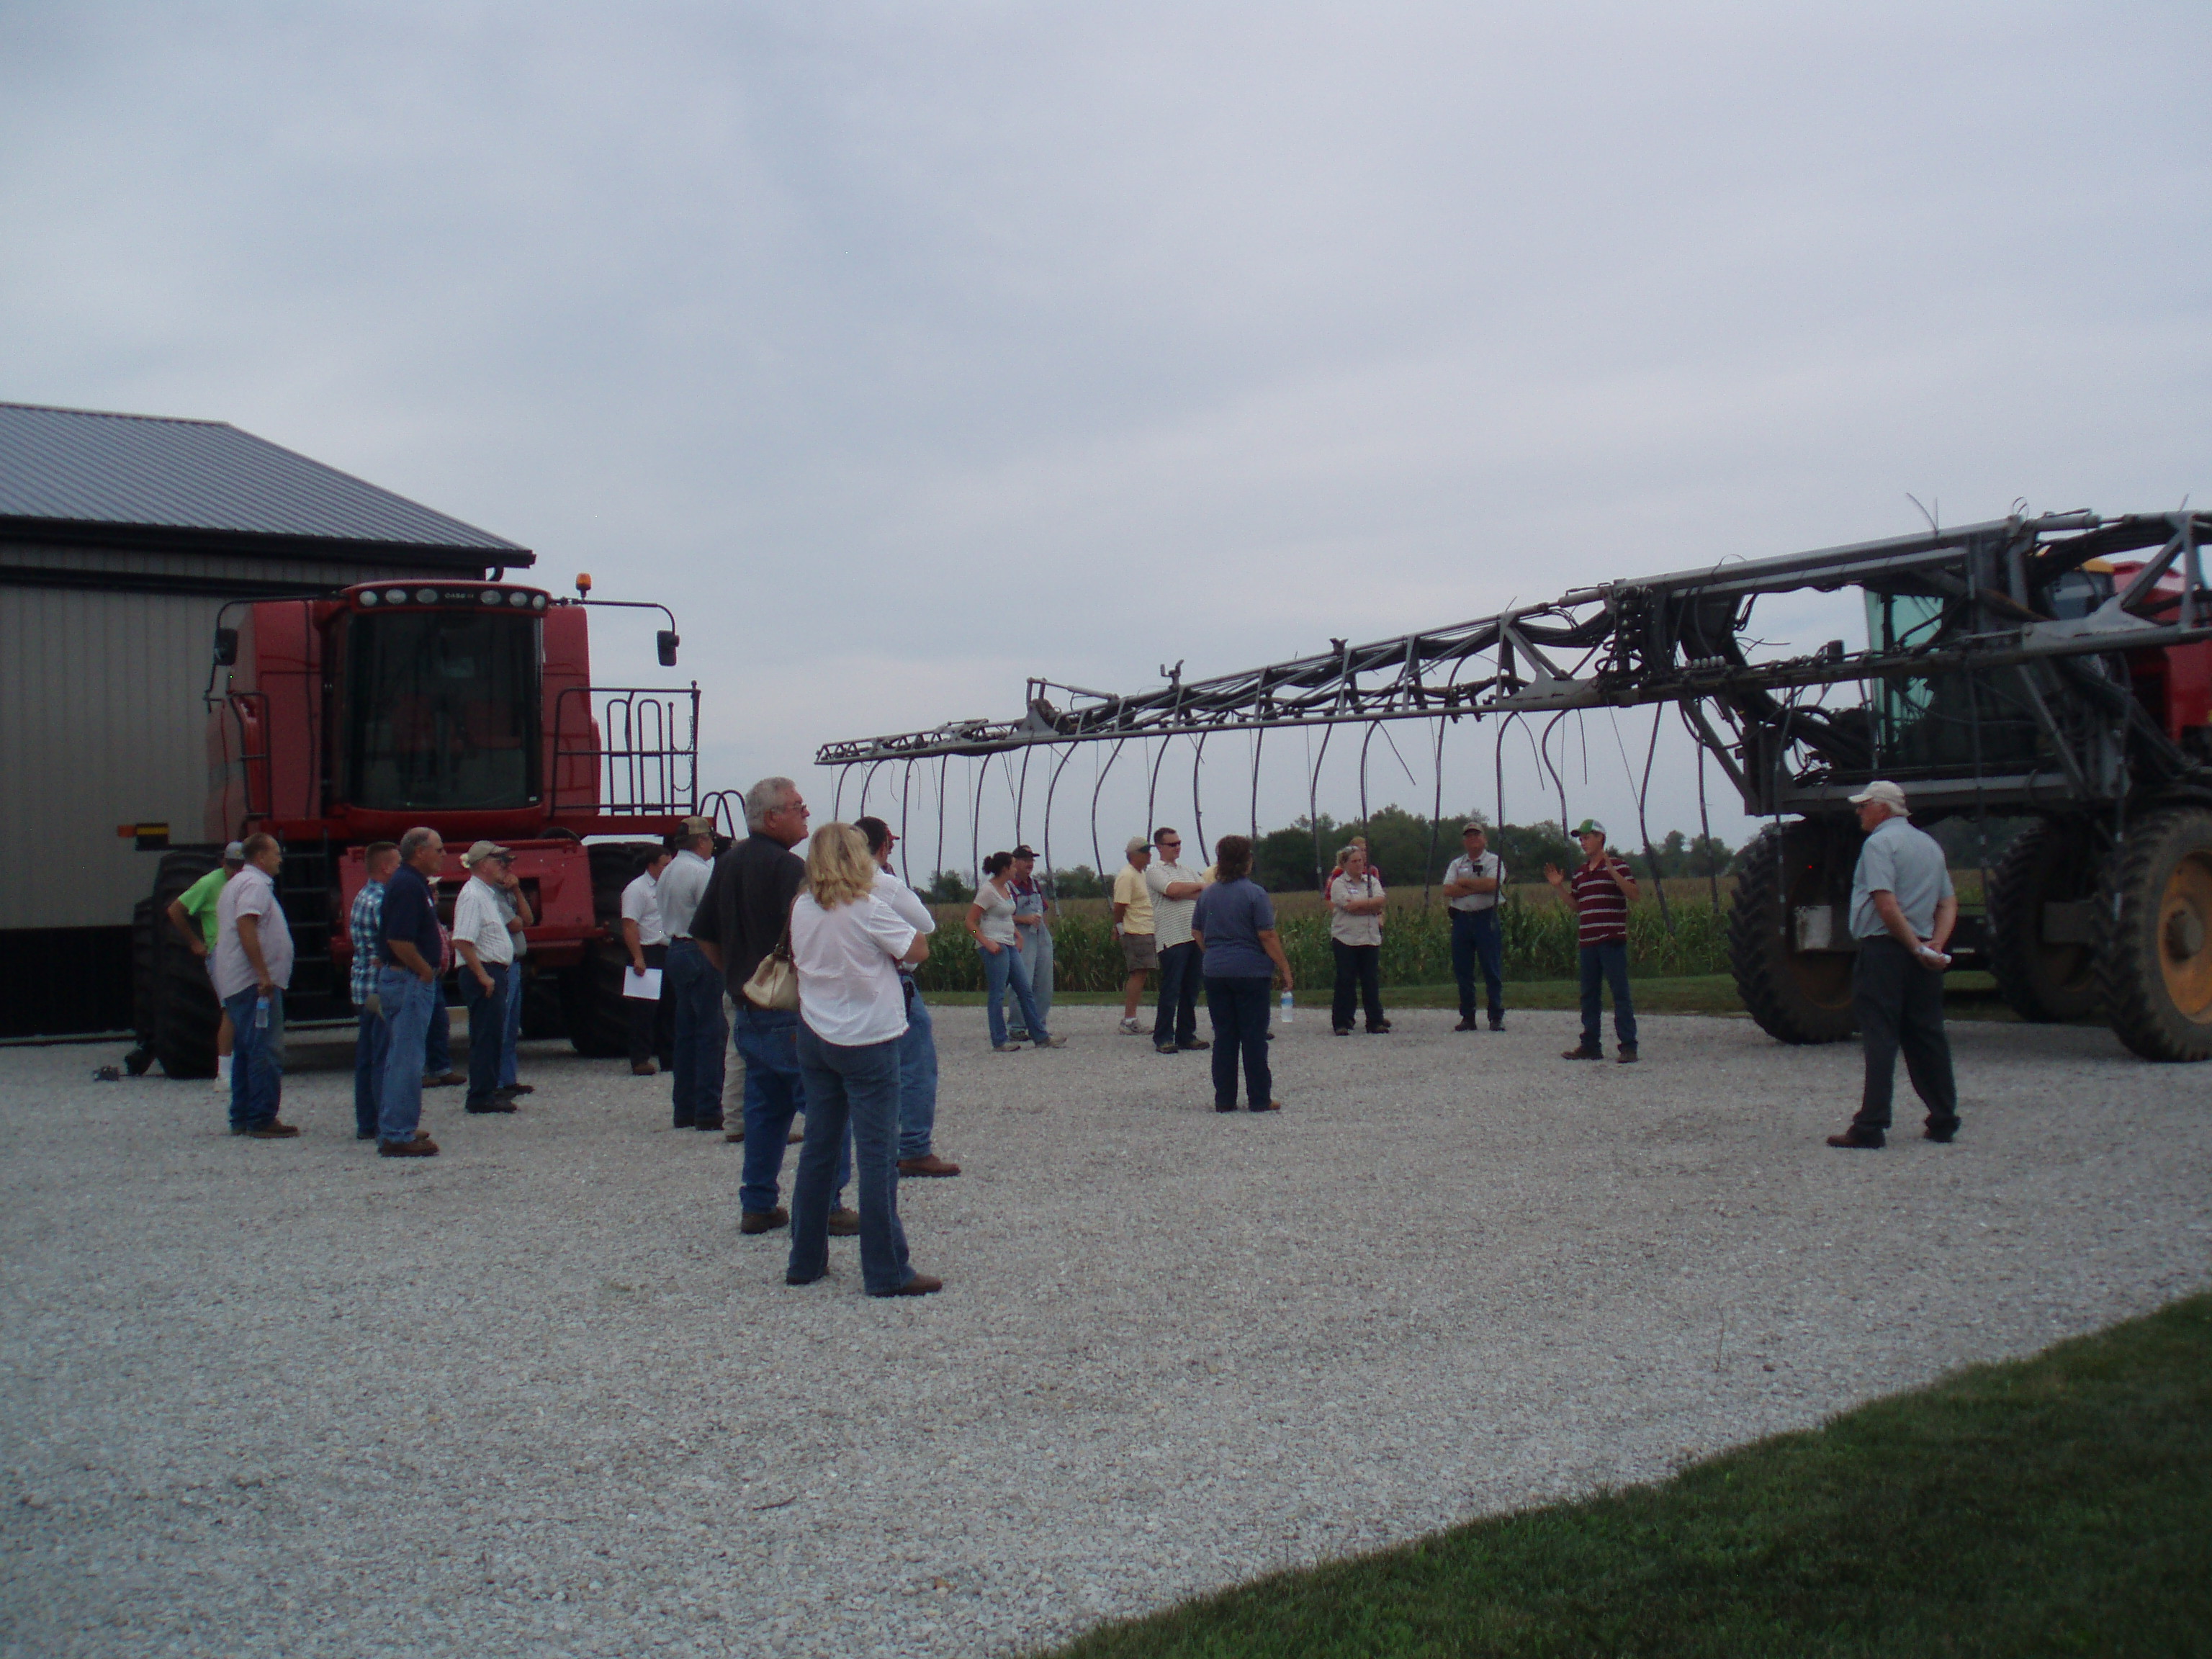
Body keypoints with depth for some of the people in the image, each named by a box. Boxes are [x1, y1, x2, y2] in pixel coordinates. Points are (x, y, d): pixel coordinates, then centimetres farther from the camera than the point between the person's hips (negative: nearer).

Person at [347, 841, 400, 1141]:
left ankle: (366, 1124, 18)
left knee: (366, 1057, 12)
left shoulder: (361, 898, 15)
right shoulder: (382, 901, -16)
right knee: (386, 1059, -7)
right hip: (382, 988, -10)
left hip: (363, 988, 10)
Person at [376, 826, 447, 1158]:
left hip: (412, 980, 11)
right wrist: (426, 971, -14)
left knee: (400, 1057, 16)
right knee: (406, 1059, -8)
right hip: (410, 980, -11)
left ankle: (394, 1129, 23)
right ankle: (398, 1136, -5)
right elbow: (399, 941, -24)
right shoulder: (408, 885, -17)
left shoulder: (413, 882, 16)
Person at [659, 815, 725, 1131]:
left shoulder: (668, 872, 13)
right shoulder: (702, 872, -15)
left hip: (676, 949, 10)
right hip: (701, 954, -9)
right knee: (711, 1033, -6)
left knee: (685, 1032, 13)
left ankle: (684, 1109, 16)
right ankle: (708, 1111, -7)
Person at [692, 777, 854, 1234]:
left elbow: (703, 934, 18)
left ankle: (757, 1206, 18)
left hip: (749, 1009, 9)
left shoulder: (728, 863, 12)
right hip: (791, 1010, -9)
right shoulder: (787, 866, -15)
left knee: (765, 1108, 16)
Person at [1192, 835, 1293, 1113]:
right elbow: (1267, 936, -13)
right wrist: (1284, 968, -6)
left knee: (1223, 1037, 8)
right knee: (1254, 1037, 1)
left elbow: (1197, 932, 15)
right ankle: (1260, 1099, 5)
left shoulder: (1208, 894, 7)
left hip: (1215, 973, 5)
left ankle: (1224, 1100, 9)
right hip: (1251, 973, -5)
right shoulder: (1255, 894, -10)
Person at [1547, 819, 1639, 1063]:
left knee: (1620, 994, -5)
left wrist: (1612, 872, -21)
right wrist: (1558, 887, 10)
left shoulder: (1617, 864, -3)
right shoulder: (1580, 872, 18)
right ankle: (1590, 1045, 16)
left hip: (1612, 940, -7)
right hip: (1587, 941, 7)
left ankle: (1628, 1047, -4)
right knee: (1589, 995, 10)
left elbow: (1633, 895, -12)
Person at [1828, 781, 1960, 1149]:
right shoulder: (1930, 844, 17)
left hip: (1885, 949, -7)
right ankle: (1944, 1122, 16)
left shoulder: (1879, 843, -9)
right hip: (1922, 960, 7)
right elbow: (1949, 904, 12)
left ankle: (1871, 1127, -8)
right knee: (1928, 1037, 12)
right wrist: (1935, 944, -1)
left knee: (1880, 1039, -7)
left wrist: (1916, 947, -15)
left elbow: (1887, 905, -20)